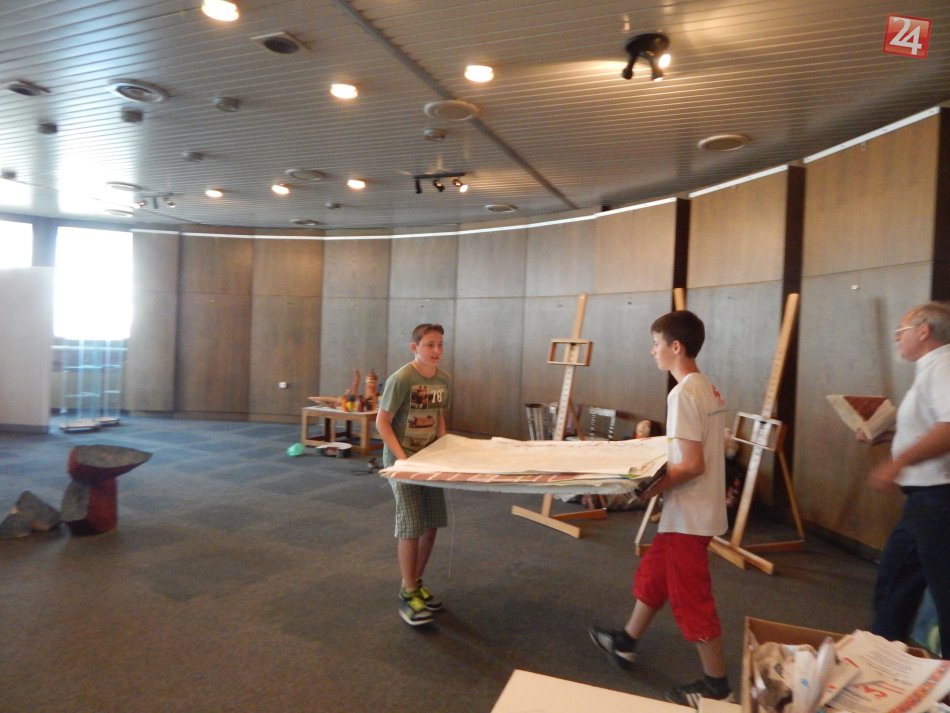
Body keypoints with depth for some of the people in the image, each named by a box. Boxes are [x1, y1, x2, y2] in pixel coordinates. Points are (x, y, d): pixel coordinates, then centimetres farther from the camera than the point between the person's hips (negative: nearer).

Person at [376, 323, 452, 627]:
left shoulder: (443, 379, 2)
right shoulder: (401, 379, -18)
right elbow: (382, 423, -15)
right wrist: (403, 458, -20)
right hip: (402, 459, -6)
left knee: (431, 526, 10)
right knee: (411, 527, -5)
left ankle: (416, 583, 29)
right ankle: (407, 596, 11)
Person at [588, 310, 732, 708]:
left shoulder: (682, 394, -22)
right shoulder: (708, 389, 7)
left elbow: (693, 465, -25)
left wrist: (654, 488, -13)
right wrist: (661, 475, 17)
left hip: (689, 514, -10)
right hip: (695, 509, 10)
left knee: (691, 598, 6)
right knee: (653, 576, 23)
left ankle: (717, 686, 23)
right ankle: (625, 642, 40)